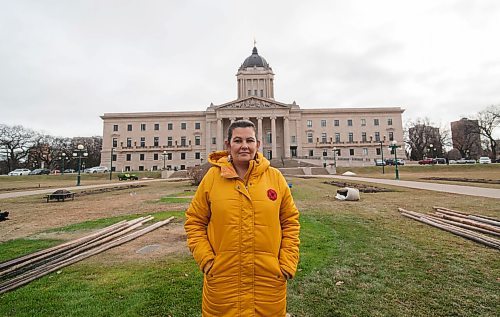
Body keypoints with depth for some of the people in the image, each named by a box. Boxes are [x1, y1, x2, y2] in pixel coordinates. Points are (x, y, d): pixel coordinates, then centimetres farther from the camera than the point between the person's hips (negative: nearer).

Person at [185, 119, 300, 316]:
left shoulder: (275, 177, -2)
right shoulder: (212, 177, -4)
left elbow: (290, 222, 4)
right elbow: (194, 221, 3)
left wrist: (288, 263, -1)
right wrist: (206, 259, -5)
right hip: (223, 280, 0)